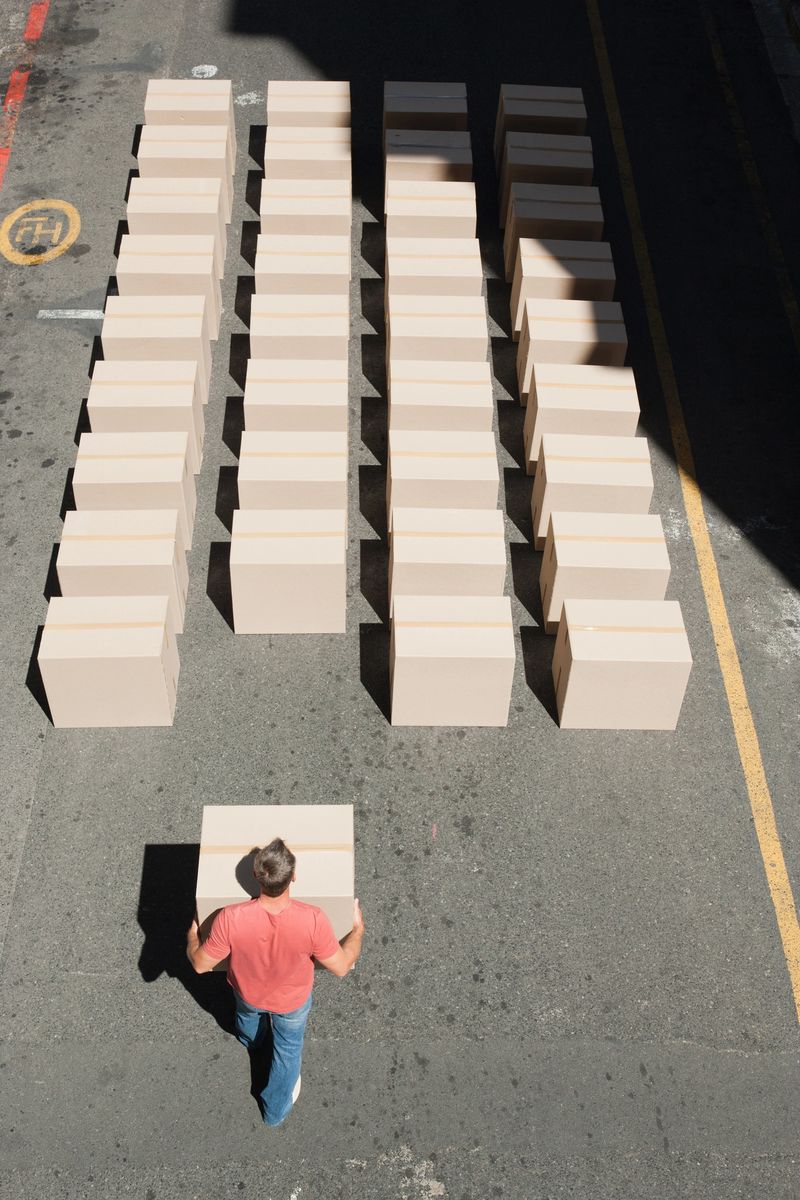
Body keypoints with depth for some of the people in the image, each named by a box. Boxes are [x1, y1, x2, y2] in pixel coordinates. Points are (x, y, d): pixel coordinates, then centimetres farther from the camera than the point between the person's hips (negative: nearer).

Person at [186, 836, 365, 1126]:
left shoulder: (231, 918, -40)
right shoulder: (312, 920, -41)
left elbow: (200, 964, -22)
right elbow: (341, 967, -24)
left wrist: (192, 937, 1)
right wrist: (358, 928, -6)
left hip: (248, 992, 2)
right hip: (293, 1001, -1)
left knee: (248, 1014, 39)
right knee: (289, 1048, 31)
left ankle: (250, 1039, 73)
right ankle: (276, 1110, 53)